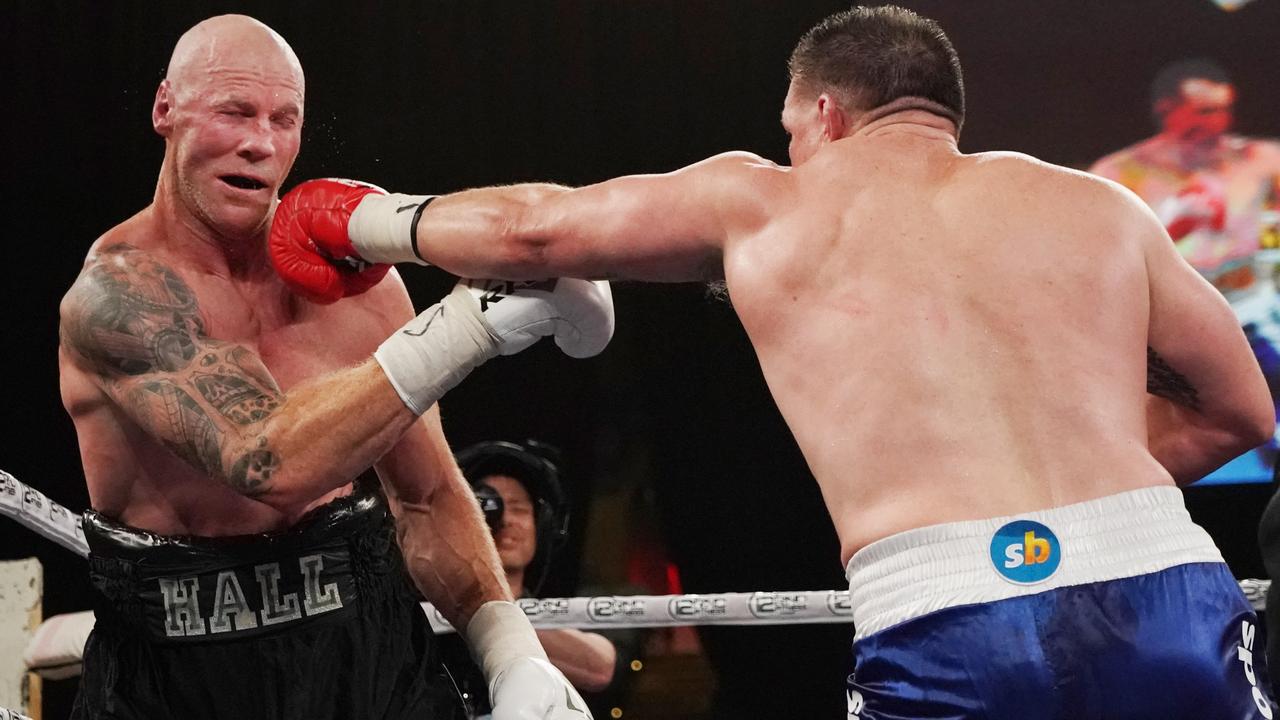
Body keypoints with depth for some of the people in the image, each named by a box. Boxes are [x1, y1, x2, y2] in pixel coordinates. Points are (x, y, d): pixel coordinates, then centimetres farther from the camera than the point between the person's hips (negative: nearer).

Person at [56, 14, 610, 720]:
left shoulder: (351, 274, 0)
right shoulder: (120, 287, -14)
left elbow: (427, 499, 9)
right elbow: (270, 461, -28)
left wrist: (512, 657, -6)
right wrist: (477, 317, -31)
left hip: (366, 656, 4)